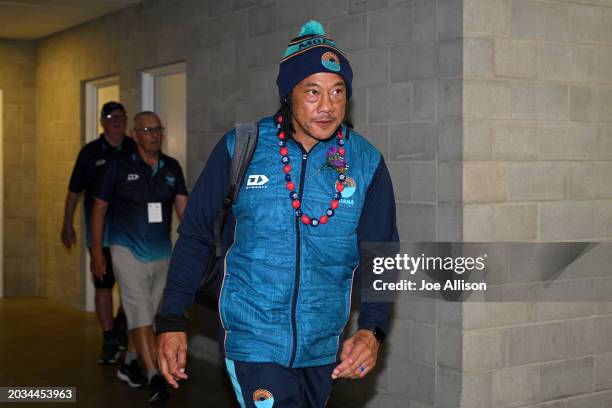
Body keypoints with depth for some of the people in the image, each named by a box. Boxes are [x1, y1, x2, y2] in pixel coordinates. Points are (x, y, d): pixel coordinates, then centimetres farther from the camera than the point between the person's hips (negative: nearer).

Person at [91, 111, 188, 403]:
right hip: (128, 250, -5)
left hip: (162, 252, 5)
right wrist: (97, 250, -3)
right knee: (139, 310, -14)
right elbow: (100, 207, 0)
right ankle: (154, 375, -20)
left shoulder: (172, 168, 4)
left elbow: (183, 205, -4)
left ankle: (134, 363, 34)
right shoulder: (120, 166, -6)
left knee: (153, 314, 15)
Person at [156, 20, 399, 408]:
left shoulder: (367, 163, -4)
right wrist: (172, 319, -3)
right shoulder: (241, 149, -8)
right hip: (253, 339, -3)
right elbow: (195, 237, 0)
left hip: (325, 345, 3)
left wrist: (372, 329, -16)